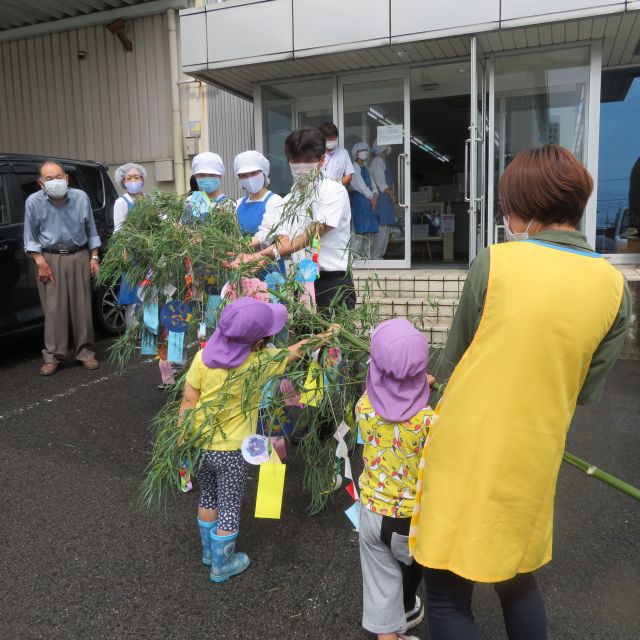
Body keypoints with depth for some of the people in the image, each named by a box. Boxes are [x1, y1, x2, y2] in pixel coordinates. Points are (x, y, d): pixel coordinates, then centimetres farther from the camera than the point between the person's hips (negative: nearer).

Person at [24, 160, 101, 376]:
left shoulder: (81, 197, -5)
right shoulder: (34, 202, -9)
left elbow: (91, 230, 7)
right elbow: (30, 237, 0)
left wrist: (94, 257, 4)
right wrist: (40, 262, -8)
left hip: (79, 256, 1)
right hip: (50, 258, -1)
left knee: (82, 307, 4)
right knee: (53, 309, -2)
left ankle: (85, 353, 14)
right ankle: (52, 356, 8)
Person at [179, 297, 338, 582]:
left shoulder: (203, 357, -13)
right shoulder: (260, 362, -17)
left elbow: (188, 402, -8)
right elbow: (296, 351, -1)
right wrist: (326, 335, 15)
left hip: (198, 446, 4)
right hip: (231, 451, -3)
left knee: (207, 498, 24)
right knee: (229, 507, 16)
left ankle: (208, 551, 45)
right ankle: (222, 564, 34)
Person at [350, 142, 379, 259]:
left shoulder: (365, 168, 21)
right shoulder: (355, 167, -4)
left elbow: (372, 184, 15)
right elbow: (359, 185, -12)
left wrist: (375, 195, -4)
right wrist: (371, 196, -9)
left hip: (370, 200, 8)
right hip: (359, 198, -8)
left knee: (369, 229, 6)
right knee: (360, 230, -11)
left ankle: (367, 255, 10)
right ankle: (357, 254, -9)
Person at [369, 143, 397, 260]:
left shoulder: (383, 161, 23)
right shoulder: (377, 161, -6)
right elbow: (380, 181, -15)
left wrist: (393, 192, 4)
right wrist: (391, 193, -15)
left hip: (387, 198, 10)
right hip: (381, 197, -10)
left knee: (386, 228, 9)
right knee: (381, 228, -13)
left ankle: (378, 254, 12)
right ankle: (374, 256, -11)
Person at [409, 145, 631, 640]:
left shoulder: (494, 262, -12)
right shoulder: (615, 287, -2)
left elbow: (451, 363, -2)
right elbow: (587, 391, 5)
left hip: (467, 451, -4)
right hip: (534, 460, 5)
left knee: (448, 592, 11)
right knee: (516, 576, 27)